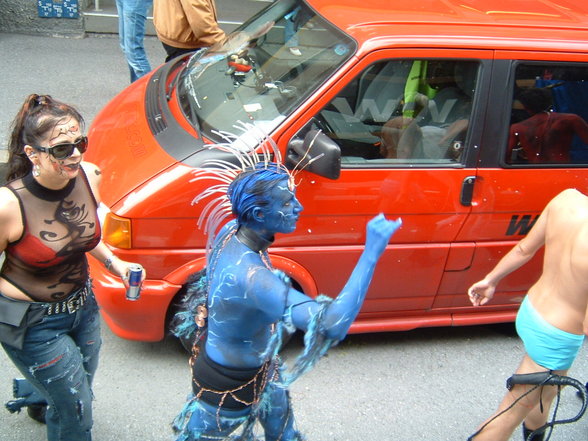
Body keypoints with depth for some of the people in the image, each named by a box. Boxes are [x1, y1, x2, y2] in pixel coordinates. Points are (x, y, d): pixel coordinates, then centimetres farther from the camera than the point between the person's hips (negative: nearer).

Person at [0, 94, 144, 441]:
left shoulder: (90, 178, -13)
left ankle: (32, 393, 61)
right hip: (34, 323, -6)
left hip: (83, 304, 6)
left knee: (81, 382, 28)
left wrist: (114, 262, -4)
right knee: (76, 409, 7)